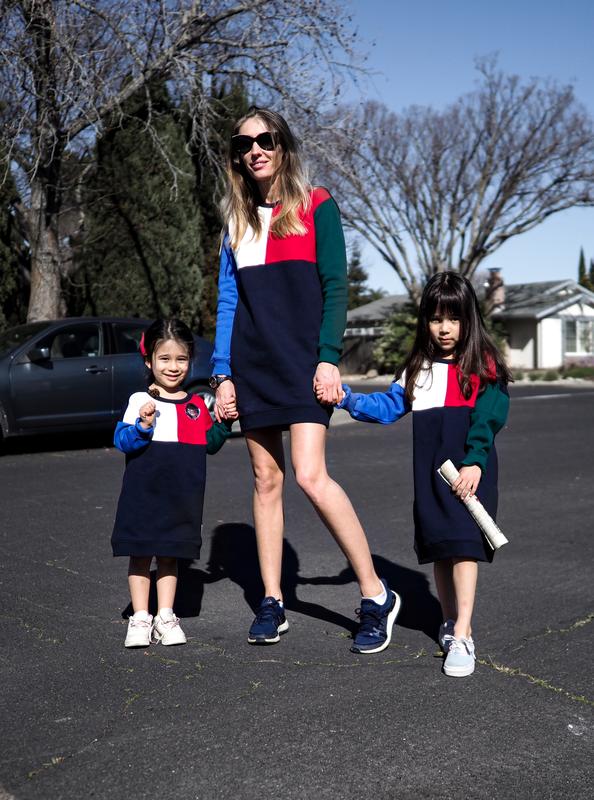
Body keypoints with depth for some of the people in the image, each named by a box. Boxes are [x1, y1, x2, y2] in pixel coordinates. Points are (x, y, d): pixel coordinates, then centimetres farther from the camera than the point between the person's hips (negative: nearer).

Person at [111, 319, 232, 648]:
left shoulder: (196, 405, 8)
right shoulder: (140, 401, -4)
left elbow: (209, 444, 15)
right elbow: (122, 441, -10)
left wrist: (224, 424, 0)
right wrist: (143, 426, -27)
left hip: (182, 497, 3)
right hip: (143, 493, -3)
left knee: (170, 555, 10)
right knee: (140, 555, 3)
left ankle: (165, 617, 19)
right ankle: (140, 618, 13)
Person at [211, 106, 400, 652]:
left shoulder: (316, 206, 2)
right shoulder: (237, 219, 14)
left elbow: (334, 288, -3)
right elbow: (228, 301, 13)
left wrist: (329, 358, -13)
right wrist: (223, 374, 6)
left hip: (303, 360, -5)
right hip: (252, 363, 5)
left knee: (310, 475, -16)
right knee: (265, 479, 6)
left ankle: (376, 596, -4)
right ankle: (272, 604, 15)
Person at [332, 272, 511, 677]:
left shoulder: (483, 366, -2)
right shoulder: (419, 368, 15)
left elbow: (487, 420, -9)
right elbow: (389, 406, 12)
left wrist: (474, 462, -20)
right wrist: (348, 398, -2)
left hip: (469, 467, -5)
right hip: (430, 468, 5)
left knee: (462, 542, -13)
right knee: (438, 545, 11)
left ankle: (462, 637, -13)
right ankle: (452, 623, 27)